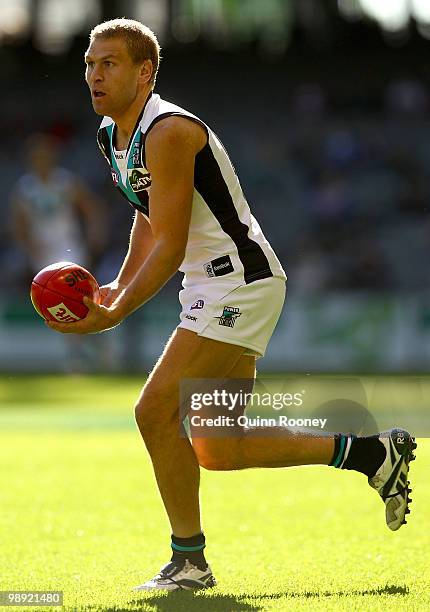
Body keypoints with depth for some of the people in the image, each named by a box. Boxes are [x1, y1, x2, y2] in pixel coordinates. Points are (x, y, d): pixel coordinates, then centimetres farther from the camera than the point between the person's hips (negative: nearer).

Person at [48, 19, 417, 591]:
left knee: (155, 411, -15)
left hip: (241, 282, -10)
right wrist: (118, 287, 13)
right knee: (218, 451, 9)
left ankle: (189, 561, -4)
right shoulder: (112, 136, 11)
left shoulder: (168, 131, -18)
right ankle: (371, 452, 21)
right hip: (211, 289, 10)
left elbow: (169, 248, -21)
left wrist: (112, 316, -22)